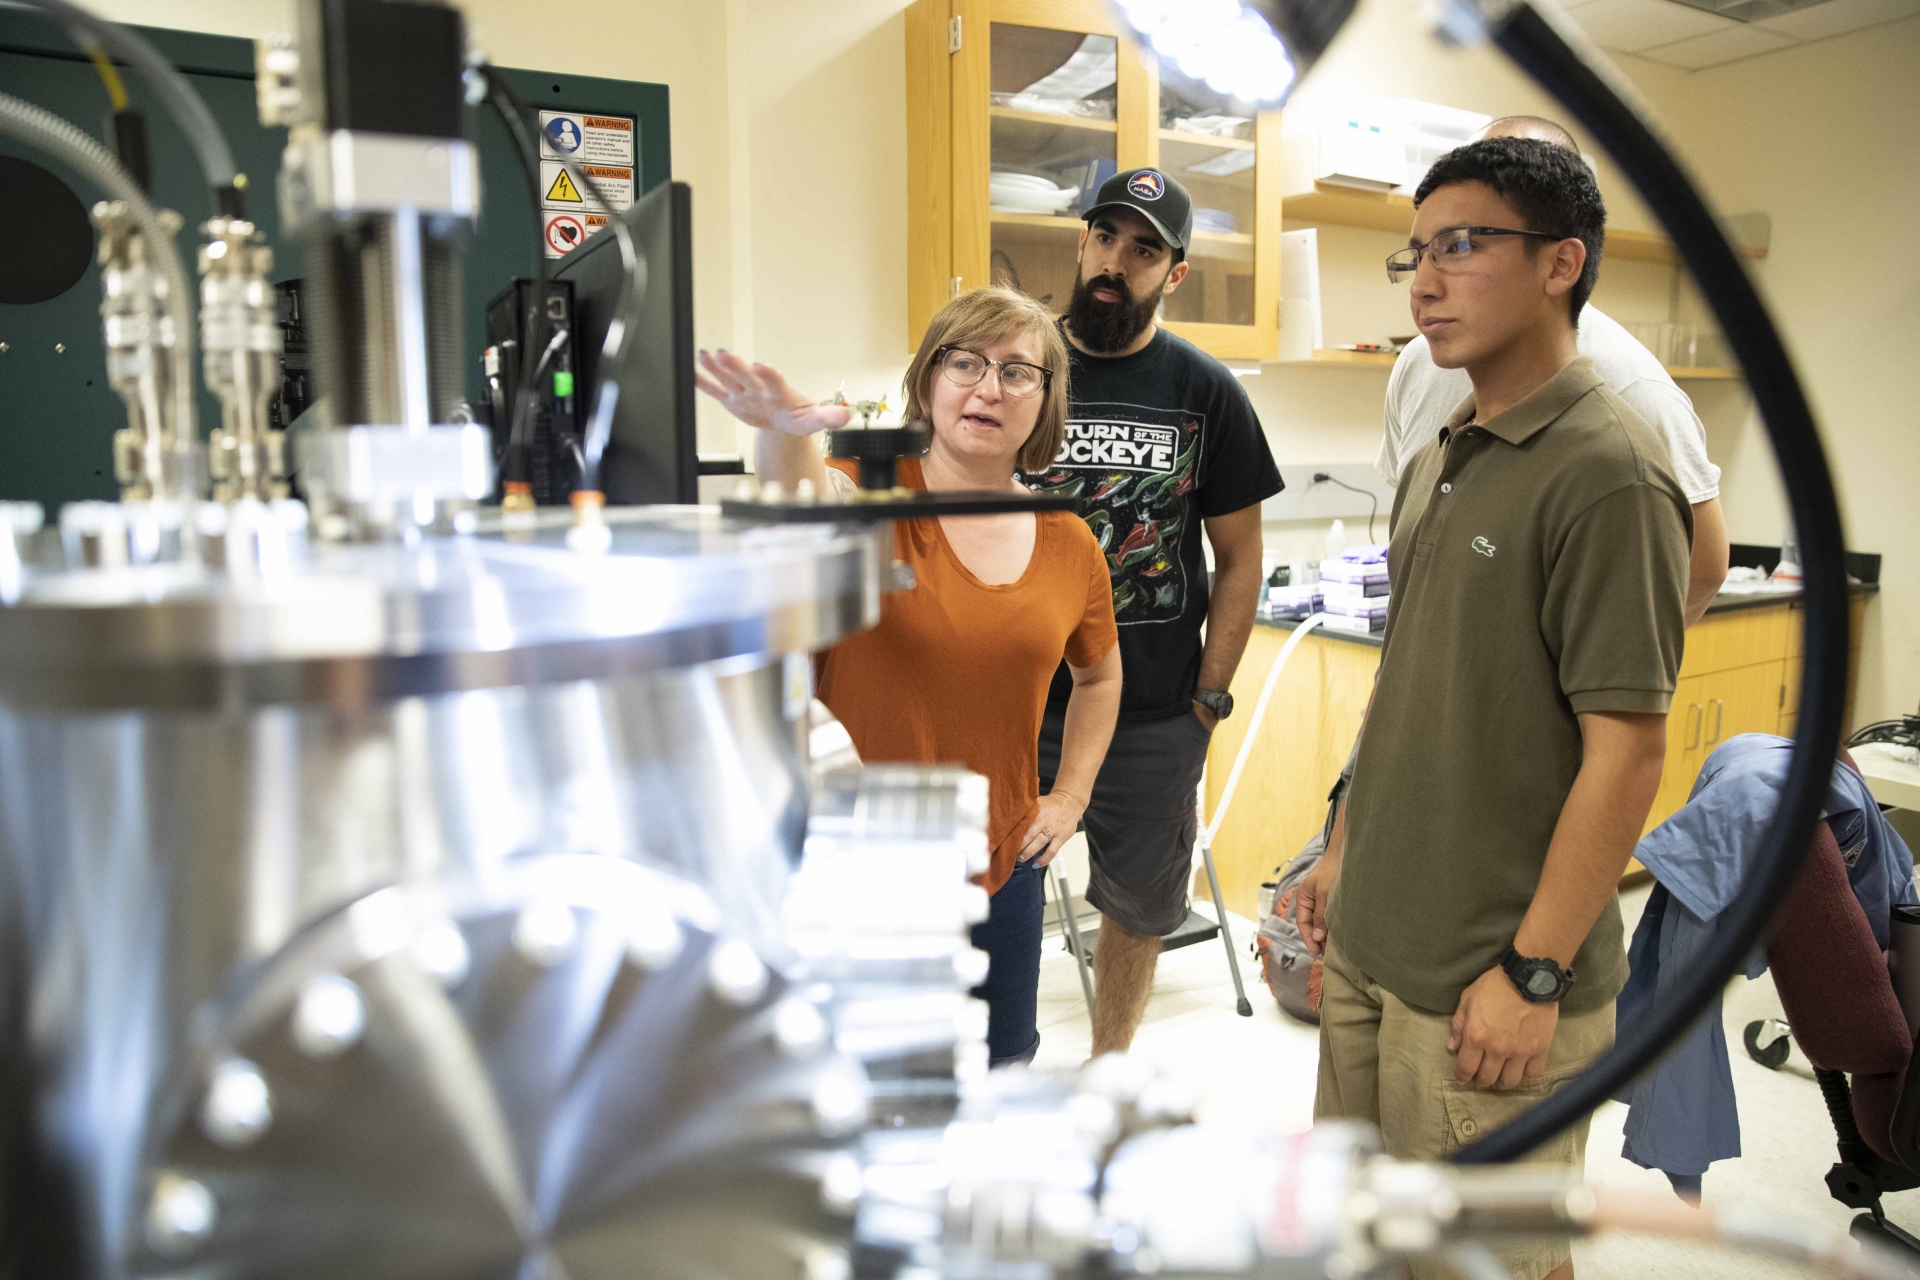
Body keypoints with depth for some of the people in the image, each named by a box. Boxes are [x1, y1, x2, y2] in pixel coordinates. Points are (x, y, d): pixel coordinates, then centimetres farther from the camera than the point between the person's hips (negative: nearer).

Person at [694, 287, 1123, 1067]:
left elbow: (1098, 675, 19)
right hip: (852, 862, -4)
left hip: (999, 870, 4)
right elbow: (807, 496, -36)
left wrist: (1069, 797, 10)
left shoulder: (1069, 547, 2)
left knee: (998, 1079, 20)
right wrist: (785, 435, -58)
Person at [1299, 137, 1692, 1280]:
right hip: (1373, 939, 8)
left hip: (1492, 977, -7)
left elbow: (1628, 752, -19)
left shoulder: (1608, 473, -17)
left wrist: (1534, 972, -18)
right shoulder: (1442, 461, 8)